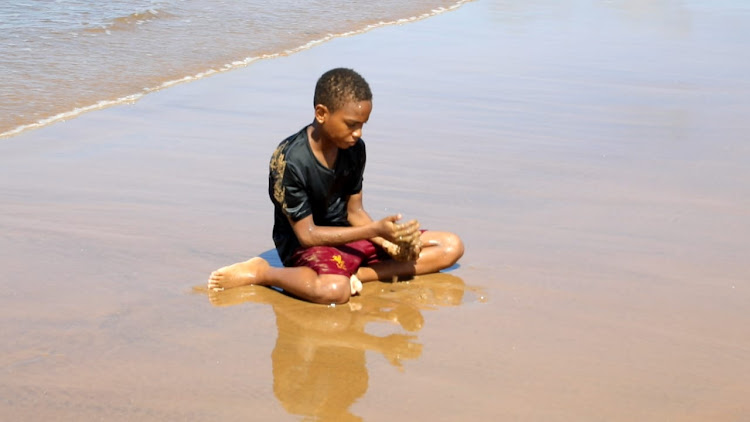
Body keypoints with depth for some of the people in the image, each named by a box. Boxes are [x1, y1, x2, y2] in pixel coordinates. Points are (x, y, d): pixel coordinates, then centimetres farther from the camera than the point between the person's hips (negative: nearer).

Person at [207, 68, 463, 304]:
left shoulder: (354, 148, -1)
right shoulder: (289, 161, -20)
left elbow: (354, 211, 7)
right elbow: (307, 234, -18)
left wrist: (389, 243, -13)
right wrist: (375, 230, -23)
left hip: (349, 235, 8)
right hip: (306, 246, -7)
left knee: (451, 246, -2)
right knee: (333, 290, -44)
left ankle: (357, 275, -18)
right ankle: (261, 273, -13)